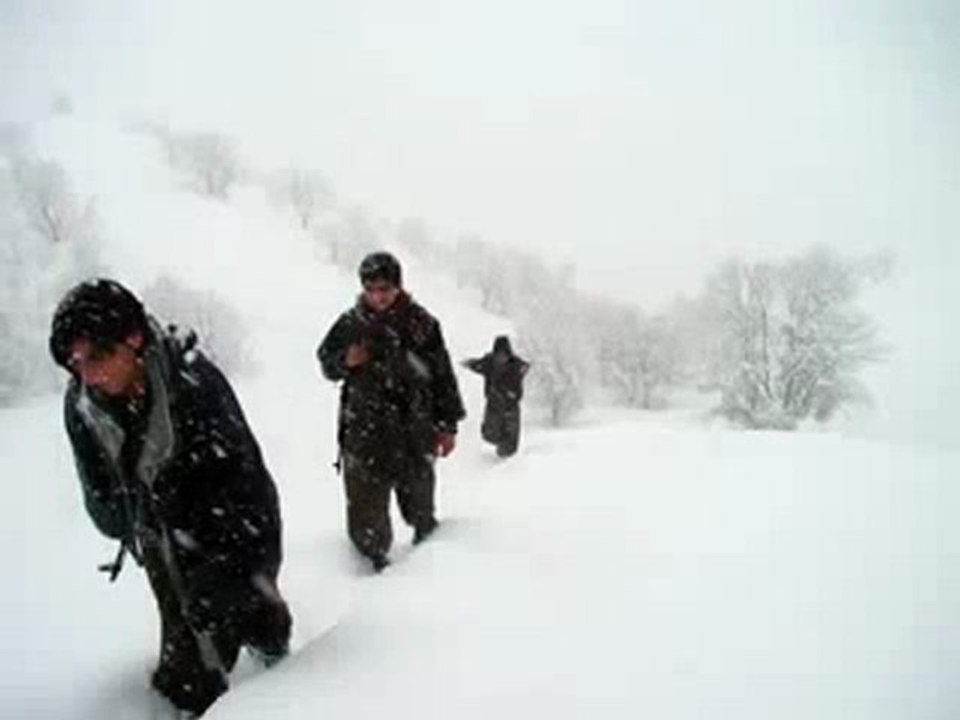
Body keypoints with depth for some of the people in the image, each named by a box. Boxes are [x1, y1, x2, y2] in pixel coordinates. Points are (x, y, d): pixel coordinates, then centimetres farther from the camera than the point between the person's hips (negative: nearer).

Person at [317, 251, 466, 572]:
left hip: (414, 430, 0)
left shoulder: (421, 323, -3)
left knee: (417, 494, 14)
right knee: (365, 499, -1)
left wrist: (448, 426, 1)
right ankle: (372, 557, 18)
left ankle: (427, 544, 40)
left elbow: (443, 376, 2)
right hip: (364, 429, 1)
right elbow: (326, 361, 14)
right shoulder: (350, 323, 0)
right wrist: (345, 361, -10)